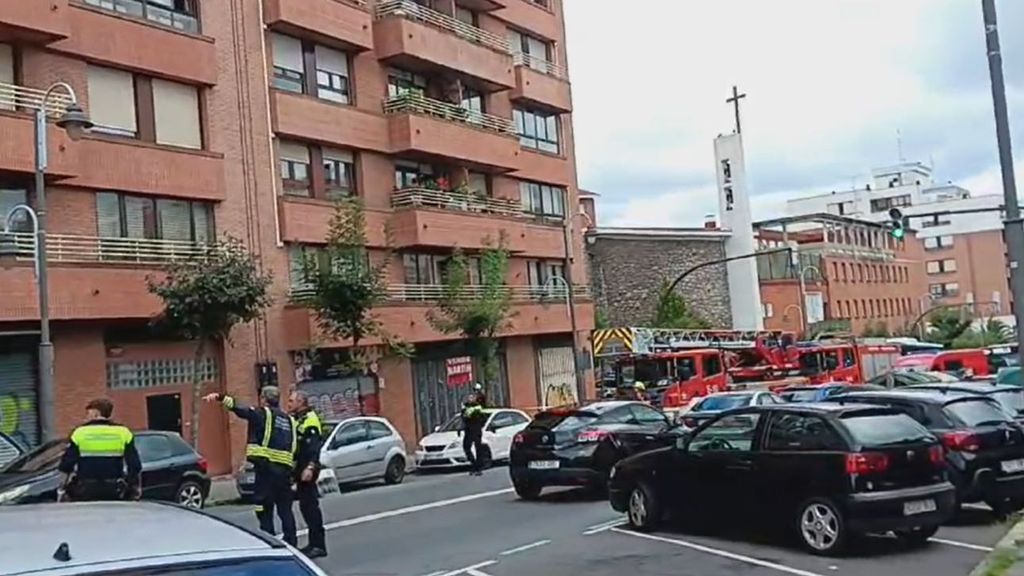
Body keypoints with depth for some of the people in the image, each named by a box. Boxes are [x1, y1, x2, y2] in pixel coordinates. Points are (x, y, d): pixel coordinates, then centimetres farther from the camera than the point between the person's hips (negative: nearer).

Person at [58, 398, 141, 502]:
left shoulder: (80, 433, -2)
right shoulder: (123, 432, 2)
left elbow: (66, 465, 0)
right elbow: (135, 465, 2)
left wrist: (62, 489, 10)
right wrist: (136, 489, 12)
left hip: (85, 494, -1)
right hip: (114, 493, 1)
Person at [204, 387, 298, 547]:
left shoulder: (263, 414, -2)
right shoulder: (289, 420, 18)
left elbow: (241, 409, -16)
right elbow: (294, 445, 18)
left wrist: (221, 398, -24)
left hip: (266, 466, -6)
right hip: (285, 467, 6)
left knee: (264, 508, 0)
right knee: (285, 508, 13)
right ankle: (291, 543, 13)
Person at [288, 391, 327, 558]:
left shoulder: (310, 419, -12)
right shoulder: (297, 419, 18)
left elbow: (314, 446, -21)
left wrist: (310, 467, -29)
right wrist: (296, 469, 17)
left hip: (307, 470, -10)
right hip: (300, 469, 10)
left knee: (310, 505, -9)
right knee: (306, 505, 12)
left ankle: (318, 545, -7)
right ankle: (314, 543, 19)